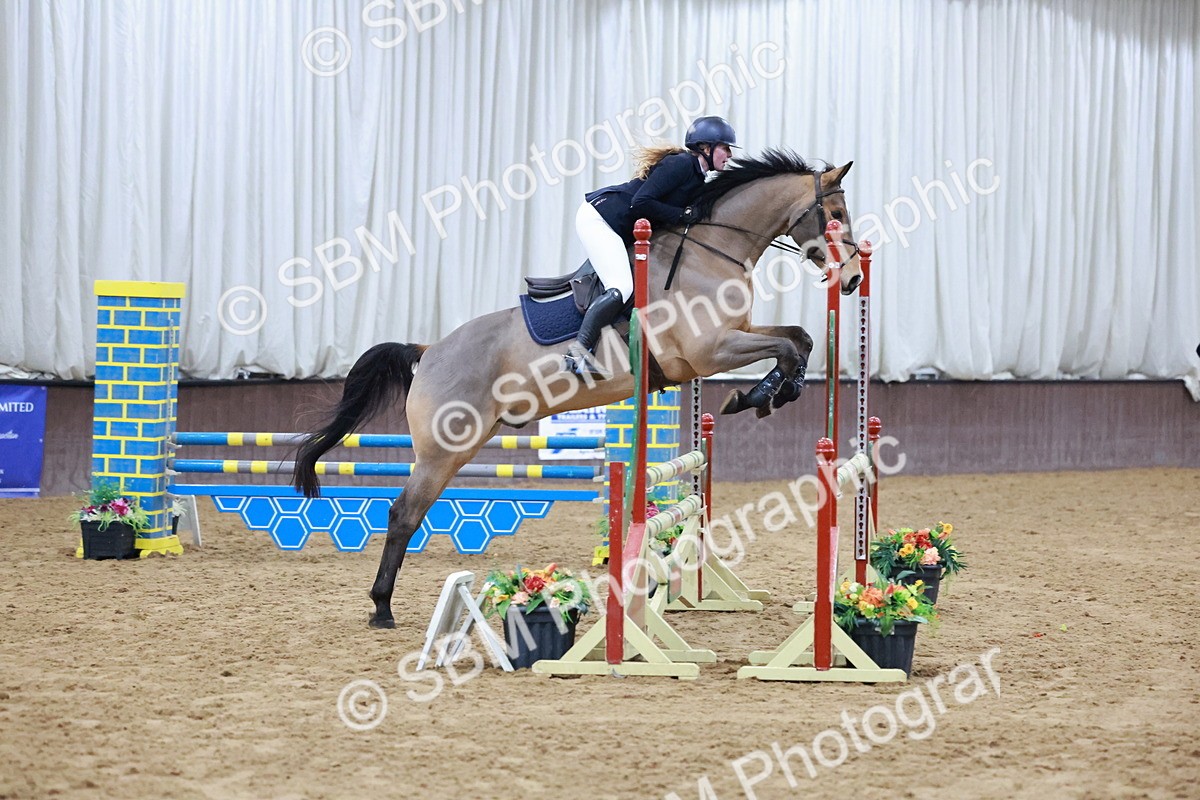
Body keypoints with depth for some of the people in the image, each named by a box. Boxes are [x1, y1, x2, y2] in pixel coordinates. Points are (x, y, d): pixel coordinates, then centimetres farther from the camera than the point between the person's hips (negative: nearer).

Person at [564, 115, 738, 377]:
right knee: (622, 288, -22)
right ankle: (580, 350, -29)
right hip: (598, 217, -11)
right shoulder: (680, 164, -15)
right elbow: (640, 202, -23)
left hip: (620, 234, 11)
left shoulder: (698, 180, 15)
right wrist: (683, 215, -16)